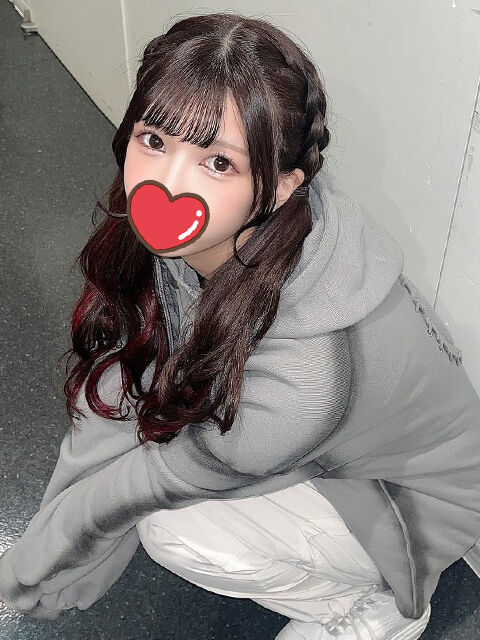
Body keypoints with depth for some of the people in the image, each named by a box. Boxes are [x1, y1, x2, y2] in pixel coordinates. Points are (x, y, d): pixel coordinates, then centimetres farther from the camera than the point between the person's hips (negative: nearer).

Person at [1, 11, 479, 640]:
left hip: (418, 501, -5)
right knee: (121, 369, -12)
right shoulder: (187, 234, -24)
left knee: (179, 532, -26)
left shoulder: (307, 376, -43)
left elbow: (146, 480, -28)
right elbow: (113, 403, -14)